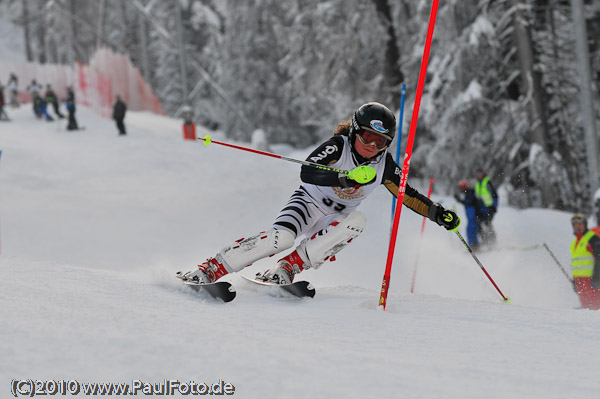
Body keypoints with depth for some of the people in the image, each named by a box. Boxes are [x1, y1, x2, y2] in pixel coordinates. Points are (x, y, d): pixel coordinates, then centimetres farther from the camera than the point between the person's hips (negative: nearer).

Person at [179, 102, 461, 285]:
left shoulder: (384, 165, -4)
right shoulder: (339, 146, -19)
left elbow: (408, 195, 6)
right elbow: (306, 173, -33)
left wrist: (438, 214, -8)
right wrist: (346, 178, -48)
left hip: (334, 220, 5)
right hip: (309, 203, -5)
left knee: (357, 221, -31)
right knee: (281, 238, -34)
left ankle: (288, 267, -29)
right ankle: (210, 269, -27)